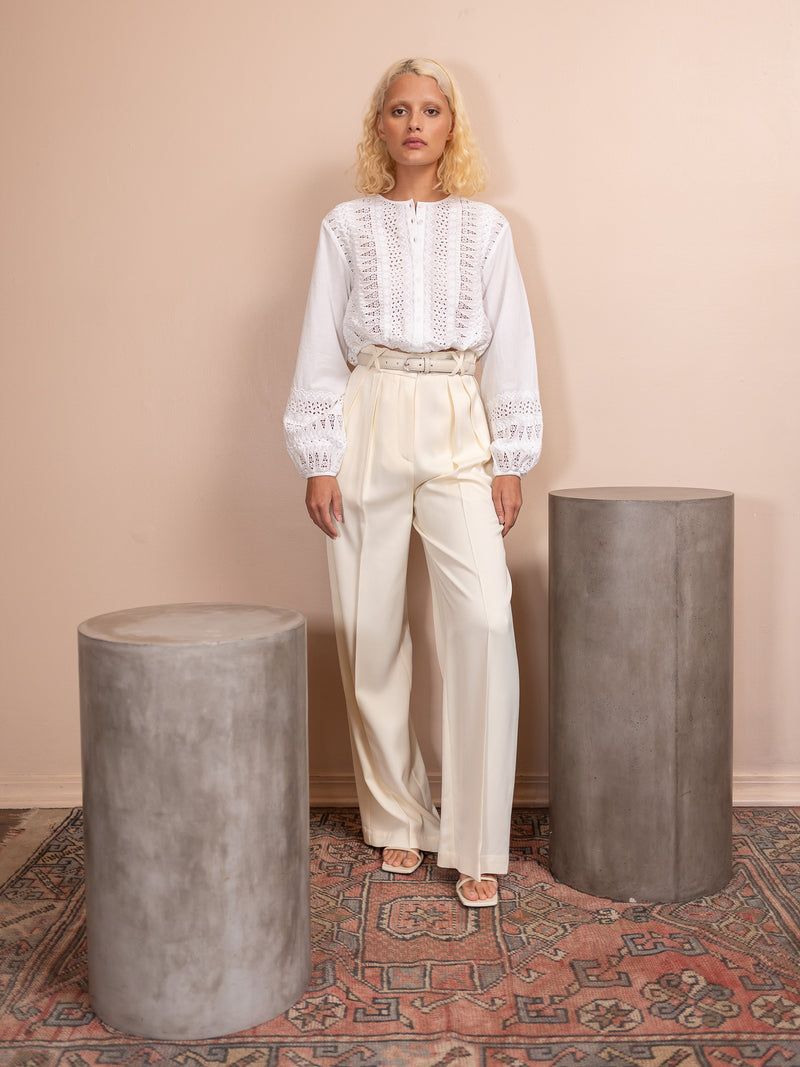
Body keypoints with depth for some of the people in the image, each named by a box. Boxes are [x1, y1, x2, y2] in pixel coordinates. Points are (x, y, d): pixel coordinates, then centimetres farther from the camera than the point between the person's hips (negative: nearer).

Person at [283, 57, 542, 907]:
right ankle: (397, 818, 19)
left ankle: (477, 843, -4)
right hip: (369, 428, 1)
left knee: (484, 617, -15)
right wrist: (319, 461, -1)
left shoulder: (483, 228, 11)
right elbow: (321, 349, 7)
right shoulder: (346, 227, 10)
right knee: (369, 628, 2)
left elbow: (509, 345, 9)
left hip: (458, 430, 0)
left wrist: (510, 461, 2)